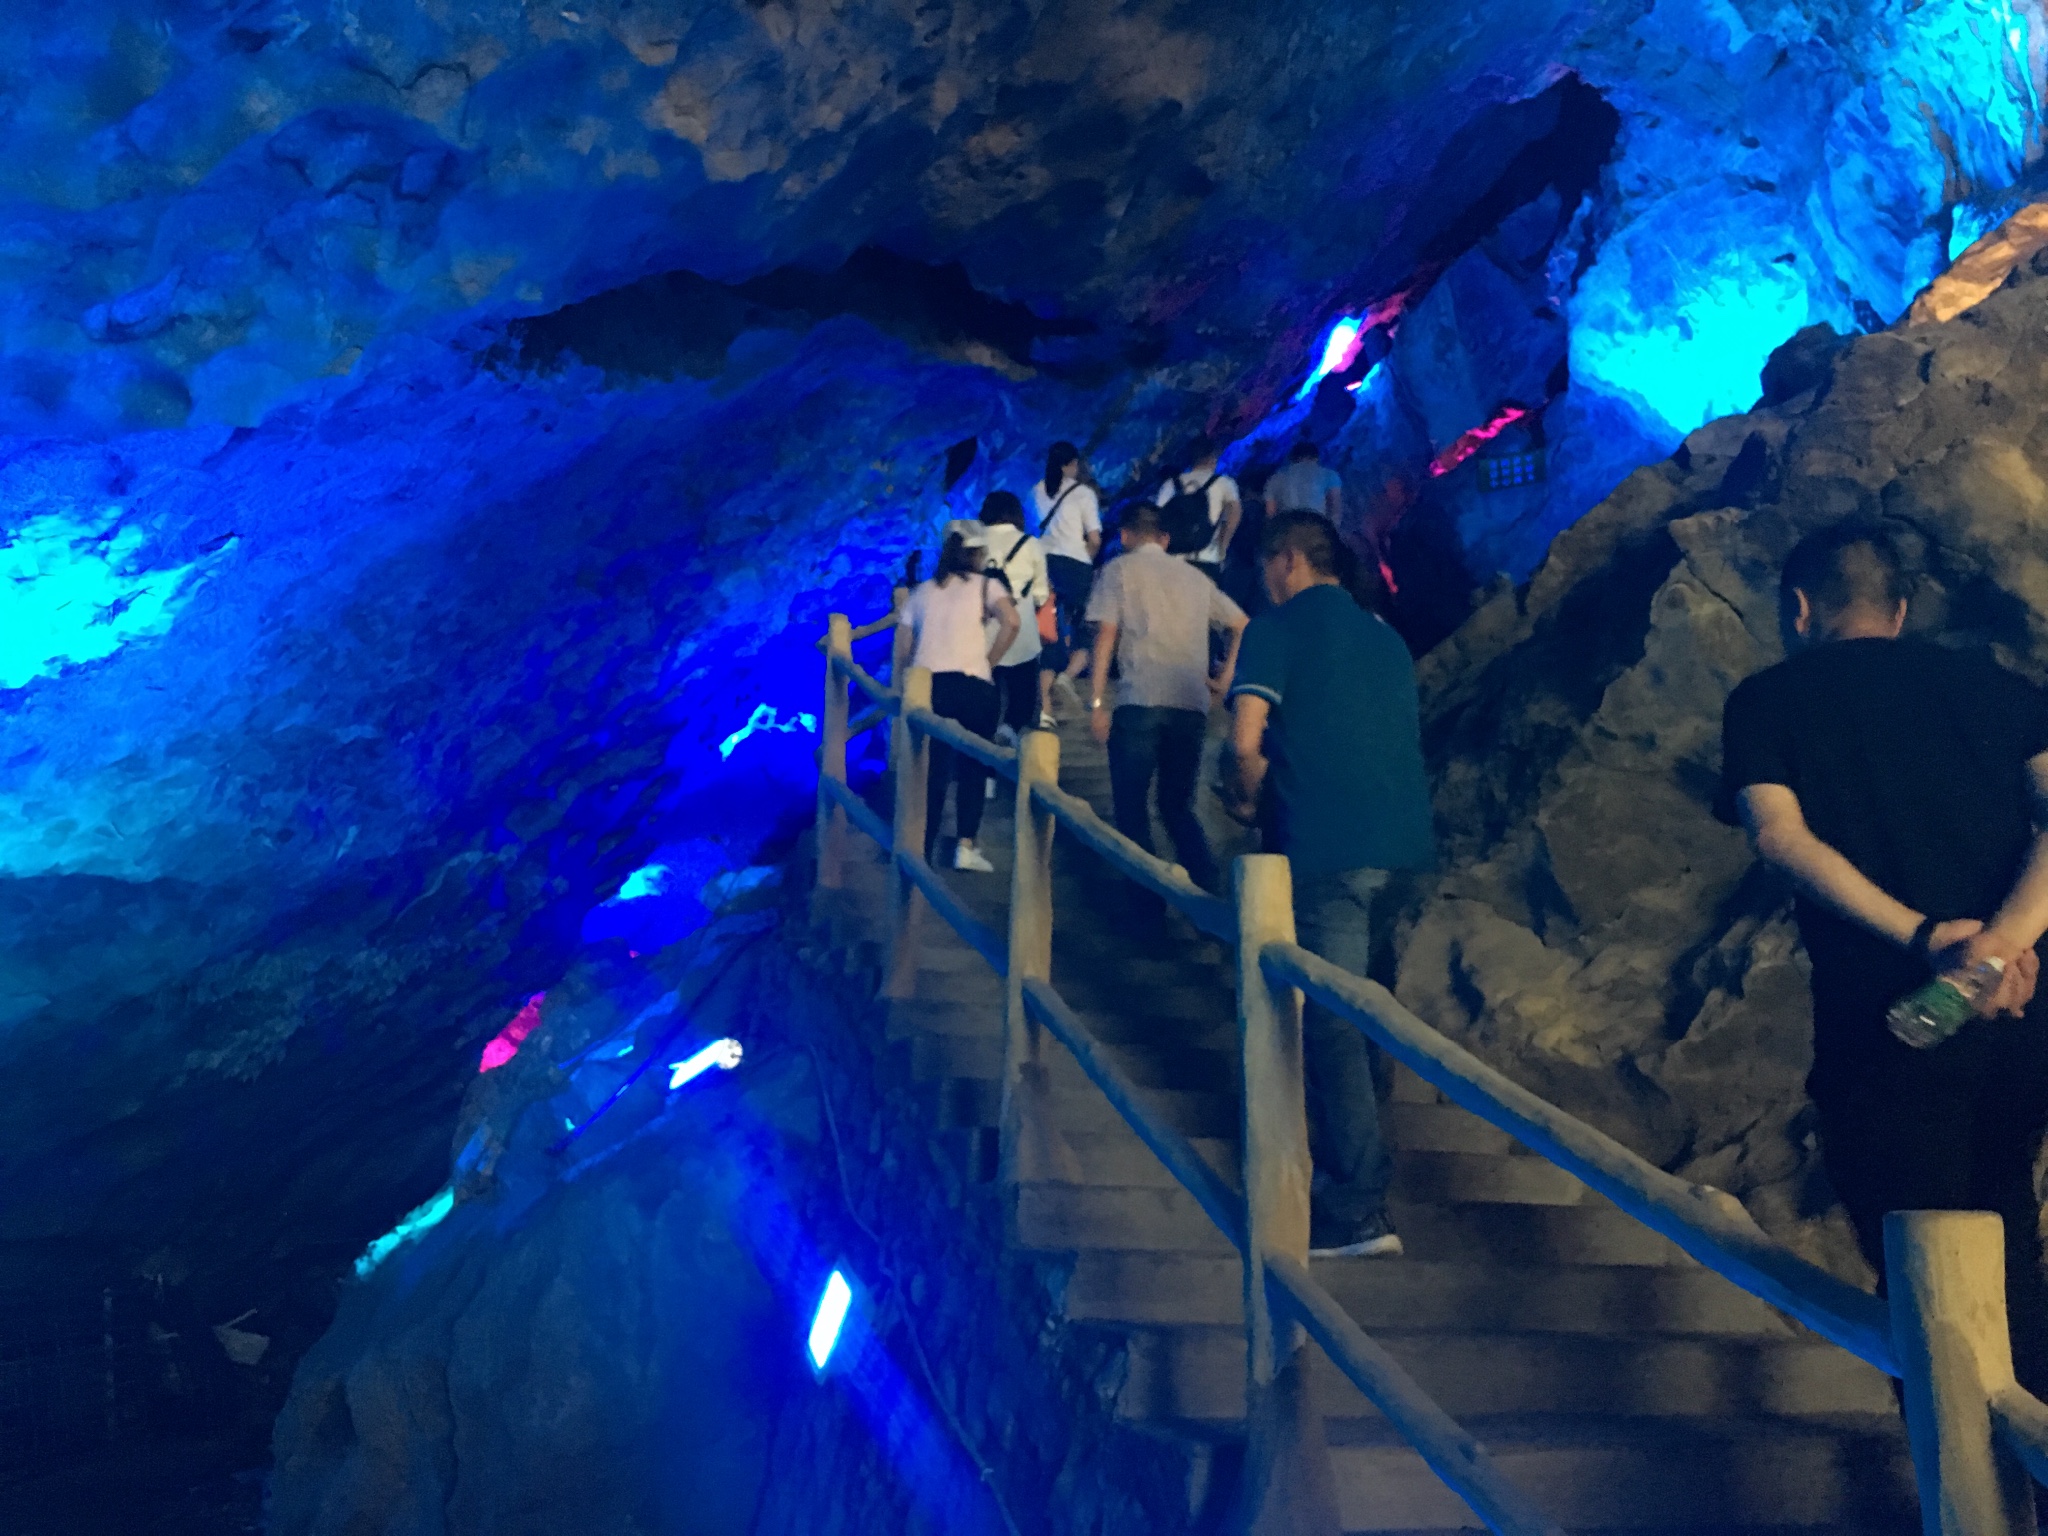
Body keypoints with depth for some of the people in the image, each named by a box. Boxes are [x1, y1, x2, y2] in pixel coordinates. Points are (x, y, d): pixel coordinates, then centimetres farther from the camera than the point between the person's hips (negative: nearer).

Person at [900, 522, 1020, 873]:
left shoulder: (922, 592, 18)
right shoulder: (985, 585, 8)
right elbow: (1011, 622, -11)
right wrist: (987, 662, -2)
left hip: (927, 685, 3)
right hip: (972, 686, -3)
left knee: (932, 771, 8)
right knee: (973, 768, 11)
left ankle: (923, 852, 6)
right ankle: (966, 846, 2)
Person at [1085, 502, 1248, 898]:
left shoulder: (1119, 569, 9)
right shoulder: (1194, 576, 21)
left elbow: (1106, 635, -1)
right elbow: (1242, 626, 21)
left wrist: (1096, 702, -2)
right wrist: (1225, 679, 22)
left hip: (1140, 701, -4)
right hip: (1192, 706, 4)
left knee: (1132, 806, 5)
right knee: (1178, 806, 16)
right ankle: (1208, 891, 1)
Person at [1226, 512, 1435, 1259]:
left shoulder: (1278, 627, 0)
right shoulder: (1383, 635, 21)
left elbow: (1247, 740, -10)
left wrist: (1248, 801, 10)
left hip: (1326, 842, -7)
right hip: (1400, 836, 7)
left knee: (1330, 1017, -4)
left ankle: (1359, 1211, -5)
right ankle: (1348, 1163, 29)